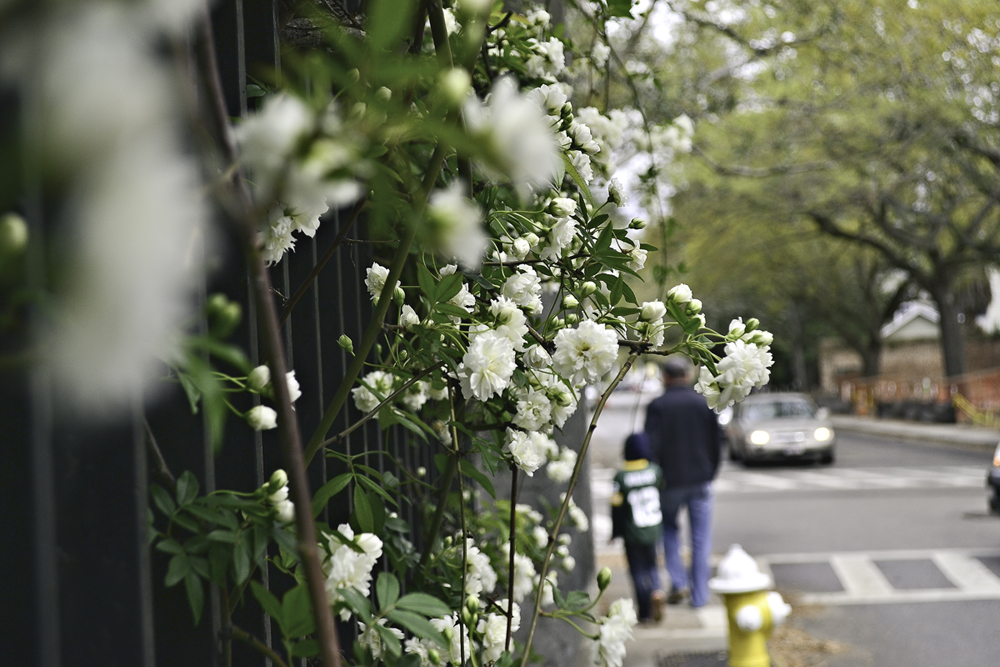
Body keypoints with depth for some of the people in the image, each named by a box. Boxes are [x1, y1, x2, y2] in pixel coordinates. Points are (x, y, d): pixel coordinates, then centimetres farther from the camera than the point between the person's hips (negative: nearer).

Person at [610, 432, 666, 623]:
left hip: (632, 534, -2)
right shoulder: (655, 470, -5)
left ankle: (645, 612, 4)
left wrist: (616, 532, 5)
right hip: (654, 531, 2)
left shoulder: (621, 477, -11)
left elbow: (617, 507, -7)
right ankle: (656, 591, -11)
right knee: (651, 566, 18)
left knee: (638, 571, 7)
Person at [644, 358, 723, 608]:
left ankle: (678, 583, 5)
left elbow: (651, 446, -11)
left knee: (668, 529, 18)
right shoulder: (704, 403, 2)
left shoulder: (657, 406, -7)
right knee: (701, 538, 6)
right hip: (700, 480, 1)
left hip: (670, 481, -1)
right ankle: (699, 595, 6)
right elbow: (717, 443, 7)